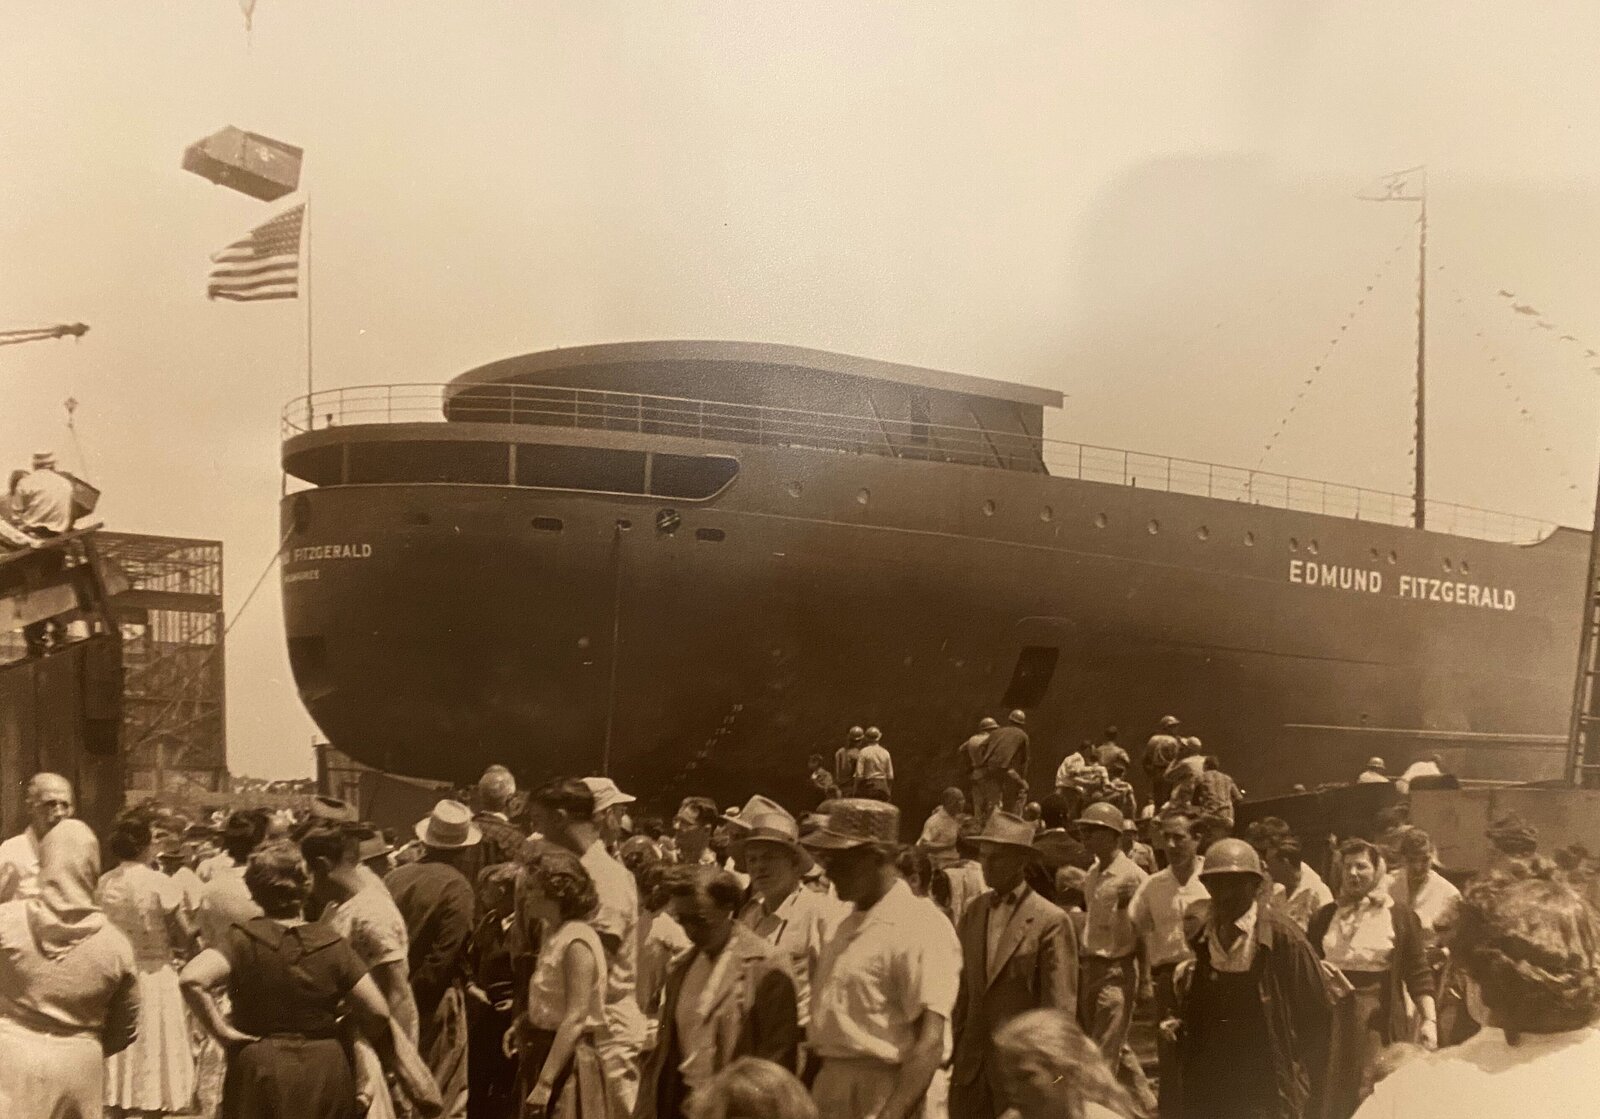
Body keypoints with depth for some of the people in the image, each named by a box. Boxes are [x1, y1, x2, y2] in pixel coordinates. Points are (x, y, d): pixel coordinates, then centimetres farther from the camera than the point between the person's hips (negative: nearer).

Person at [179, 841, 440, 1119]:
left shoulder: (243, 940, -8)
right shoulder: (332, 945, -4)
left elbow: (191, 979, -25)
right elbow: (378, 1013, -7)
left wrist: (222, 1030, -13)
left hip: (259, 1077, -1)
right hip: (325, 1073, 1)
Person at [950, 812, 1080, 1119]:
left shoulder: (1051, 922, -10)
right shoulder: (973, 912, 8)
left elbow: (1060, 1007, -10)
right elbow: (961, 987, 12)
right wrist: (948, 1048, 7)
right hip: (972, 1062, 5)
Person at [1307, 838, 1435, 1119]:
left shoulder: (1400, 916, 0)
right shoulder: (1326, 916, 10)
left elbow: (1418, 973, -2)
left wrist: (1429, 1019, -12)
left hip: (1380, 1019, -3)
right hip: (1333, 1016, 3)